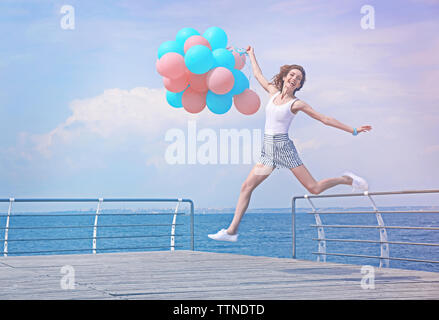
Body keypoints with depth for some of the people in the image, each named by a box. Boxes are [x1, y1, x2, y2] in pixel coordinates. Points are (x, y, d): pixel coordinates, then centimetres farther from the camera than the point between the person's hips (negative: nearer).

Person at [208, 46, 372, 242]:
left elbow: (325, 119, 0)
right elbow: (258, 75, 28)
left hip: (283, 146, -5)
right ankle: (232, 231, 0)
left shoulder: (296, 104, -3)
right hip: (268, 149, 5)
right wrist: (251, 55, 40)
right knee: (247, 187, -2)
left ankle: (347, 180, 17)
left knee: (314, 188, -8)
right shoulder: (273, 92, 10)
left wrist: (352, 130, -2)